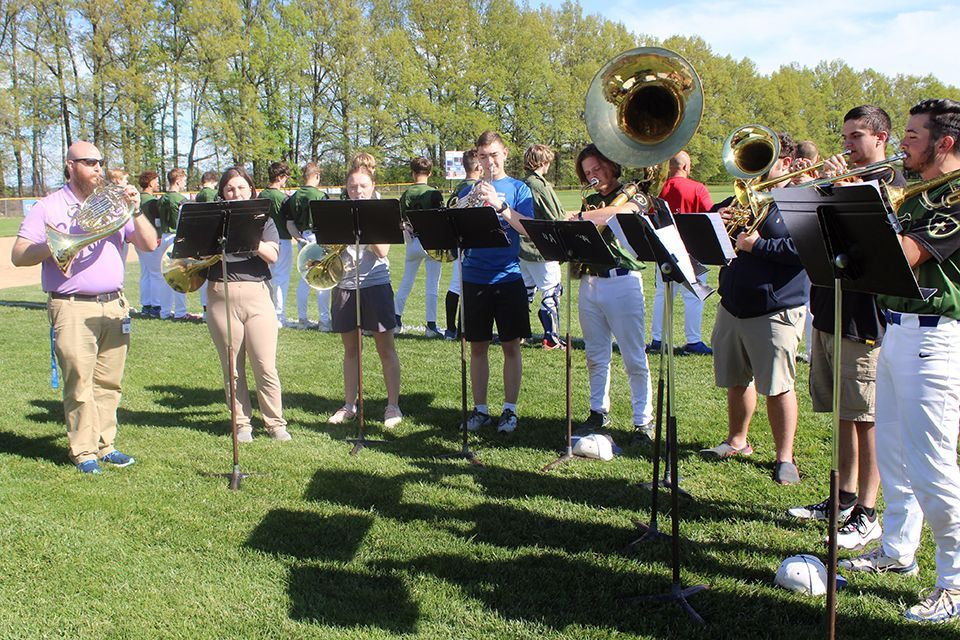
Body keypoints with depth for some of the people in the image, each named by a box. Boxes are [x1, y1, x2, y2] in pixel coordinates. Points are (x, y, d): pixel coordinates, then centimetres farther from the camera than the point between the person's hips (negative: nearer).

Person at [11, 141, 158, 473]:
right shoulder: (48, 207, 5)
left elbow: (149, 244, 6)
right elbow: (18, 255, -1)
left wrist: (136, 211, -8)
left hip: (114, 305, 4)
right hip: (72, 308, -3)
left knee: (108, 383, 6)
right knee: (79, 384, -4)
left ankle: (105, 445, 16)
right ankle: (83, 451, 6)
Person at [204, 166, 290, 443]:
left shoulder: (263, 219, 11)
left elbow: (272, 255, -4)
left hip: (256, 295, -1)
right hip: (221, 296, 1)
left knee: (266, 366, -3)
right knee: (232, 368, 5)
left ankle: (275, 422, 9)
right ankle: (241, 424, 16)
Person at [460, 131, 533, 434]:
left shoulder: (518, 188, 3)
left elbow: (527, 228, -11)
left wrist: (498, 204, -22)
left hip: (508, 277, -2)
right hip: (474, 279, 2)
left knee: (511, 345, 2)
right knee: (478, 346, 7)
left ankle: (510, 409, 12)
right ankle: (480, 409, 17)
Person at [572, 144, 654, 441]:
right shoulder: (591, 201, 18)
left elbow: (624, 212, -24)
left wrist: (582, 216, -25)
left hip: (622, 281, -6)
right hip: (589, 281, 6)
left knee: (634, 359, -2)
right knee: (596, 357, 13)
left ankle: (644, 421, 4)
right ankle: (599, 411, 25)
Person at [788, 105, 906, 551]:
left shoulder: (891, 183, -5)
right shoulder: (844, 180, 17)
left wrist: (844, 187, -21)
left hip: (865, 317, -8)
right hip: (829, 311, 8)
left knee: (867, 417, -3)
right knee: (846, 413, 14)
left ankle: (867, 515, 2)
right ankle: (845, 497, 24)